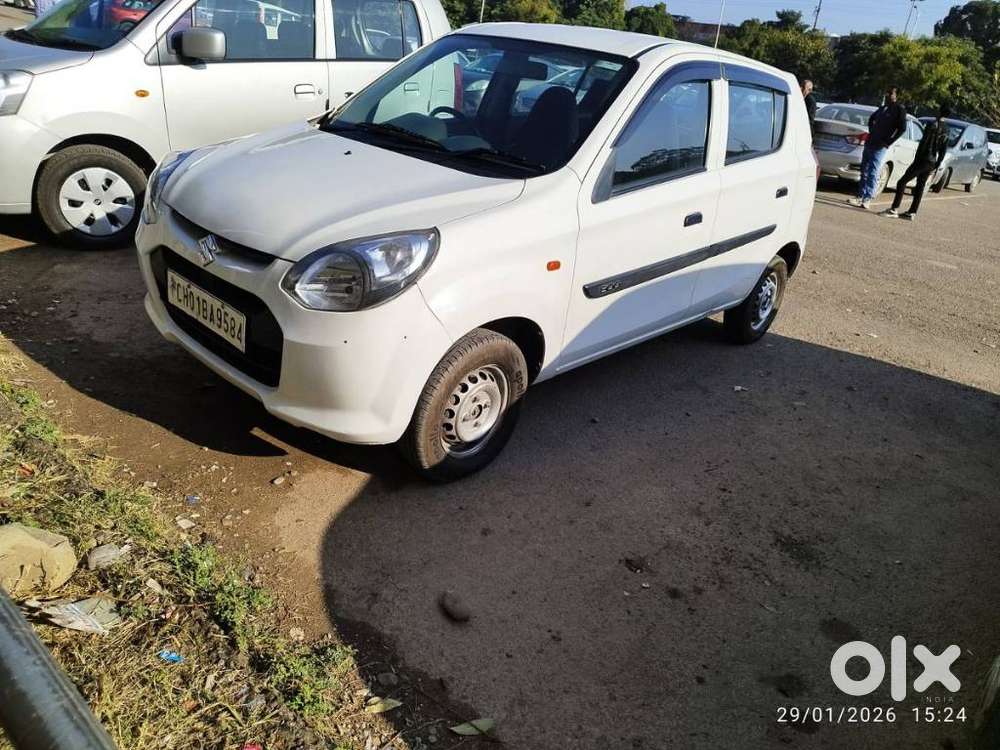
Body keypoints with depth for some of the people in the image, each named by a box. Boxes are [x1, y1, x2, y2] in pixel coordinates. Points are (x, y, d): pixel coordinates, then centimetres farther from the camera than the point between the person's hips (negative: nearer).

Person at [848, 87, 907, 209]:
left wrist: (888, 142, -13)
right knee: (864, 172, 9)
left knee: (873, 174, -9)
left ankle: (867, 199, -8)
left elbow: (902, 128, -13)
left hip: (880, 146, -7)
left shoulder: (899, 109, -6)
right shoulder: (883, 107, 14)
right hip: (870, 143, 7)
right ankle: (860, 197, 15)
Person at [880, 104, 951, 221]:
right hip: (932, 163, 7)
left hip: (922, 160, -7)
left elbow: (923, 143, -14)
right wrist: (936, 166, 17)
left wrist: (916, 159, -10)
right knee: (920, 187, 10)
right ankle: (912, 213, 10)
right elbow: (943, 151, 14)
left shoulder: (933, 125, -9)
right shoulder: (946, 130, 12)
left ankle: (894, 209, -10)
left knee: (902, 182, -4)